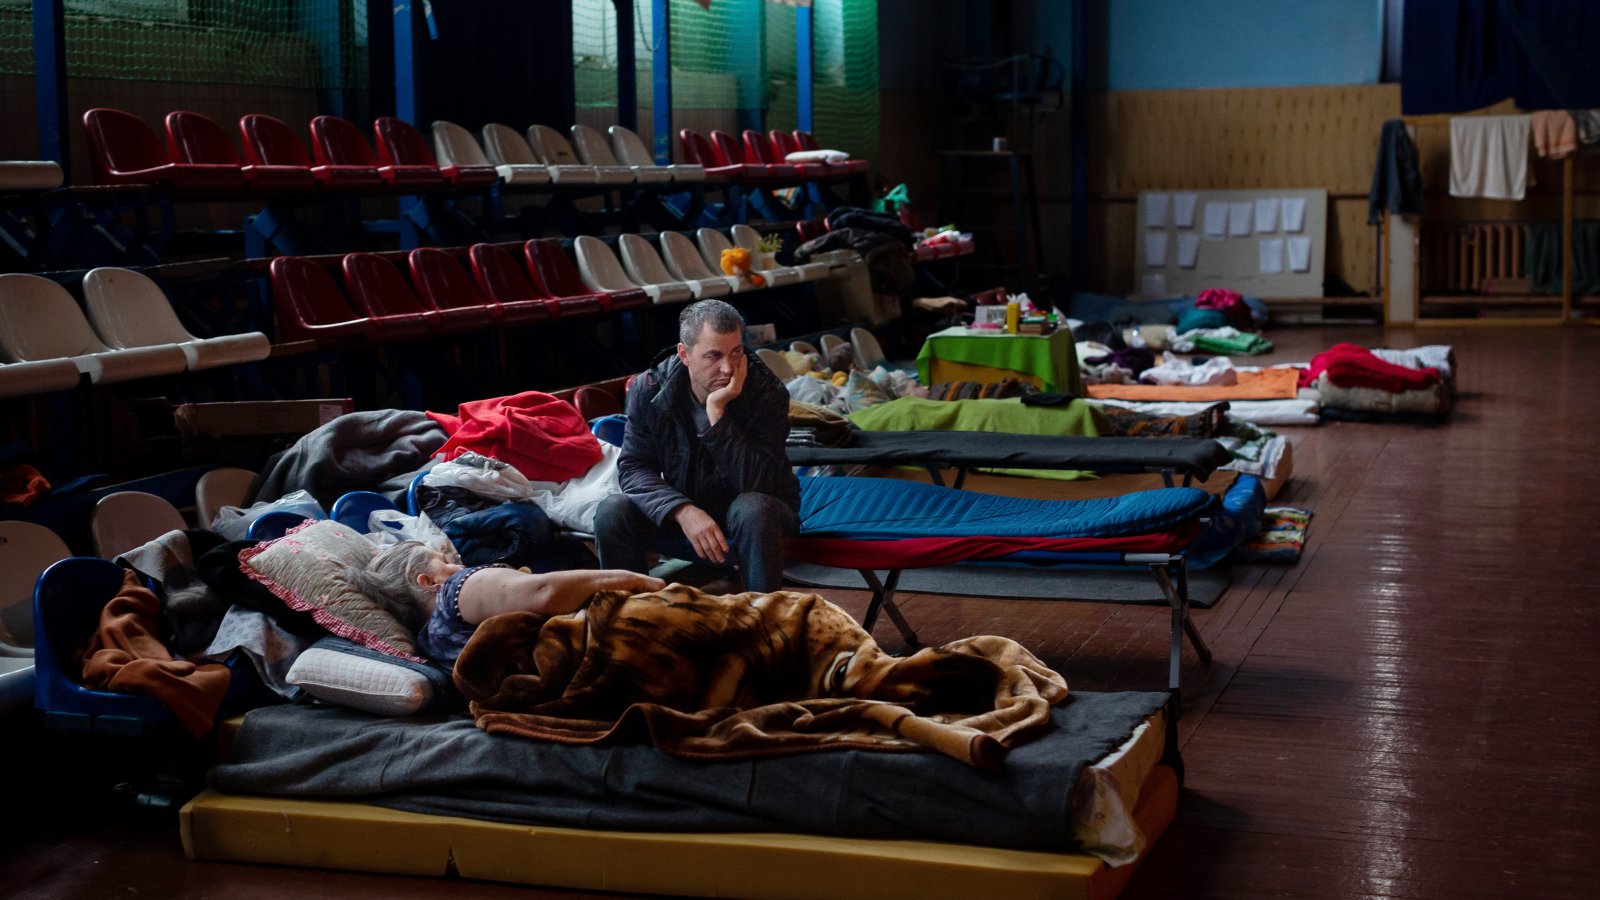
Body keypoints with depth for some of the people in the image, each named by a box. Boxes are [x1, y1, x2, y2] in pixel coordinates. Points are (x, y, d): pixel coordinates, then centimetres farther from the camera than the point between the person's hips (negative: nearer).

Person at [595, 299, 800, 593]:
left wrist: (717, 411, -35)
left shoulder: (765, 390, -20)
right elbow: (633, 468, -13)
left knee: (753, 510, -36)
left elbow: (757, 484, -28)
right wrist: (683, 511, -31)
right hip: (680, 510, 2)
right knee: (612, 511, -23)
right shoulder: (650, 389, -12)